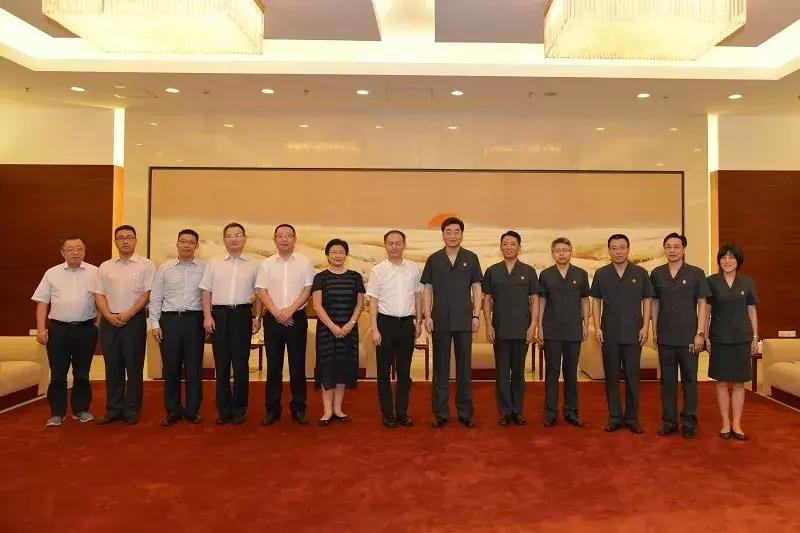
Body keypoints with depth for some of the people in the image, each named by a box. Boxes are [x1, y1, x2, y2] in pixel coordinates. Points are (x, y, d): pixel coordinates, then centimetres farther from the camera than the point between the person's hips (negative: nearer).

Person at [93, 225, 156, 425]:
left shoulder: (146, 265, 1)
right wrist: (109, 315, -7)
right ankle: (113, 409, 18)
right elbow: (99, 294, 8)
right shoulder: (105, 266, 12)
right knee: (112, 367, 9)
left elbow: (147, 294, -6)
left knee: (134, 367, 1)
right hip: (109, 321, 4)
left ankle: (131, 411, 10)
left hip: (134, 320, -3)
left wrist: (126, 315, -12)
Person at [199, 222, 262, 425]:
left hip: (242, 314, -1)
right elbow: (207, 291, 8)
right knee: (221, 363, 6)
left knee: (241, 364, 2)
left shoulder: (253, 265, 7)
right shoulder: (214, 263, 9)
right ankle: (223, 409, 17)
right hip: (219, 314, 1)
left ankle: (239, 409, 13)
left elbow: (259, 294, 9)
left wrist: (257, 318, 3)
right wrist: (207, 316, -1)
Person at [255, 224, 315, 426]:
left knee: (297, 365, 3)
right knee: (273, 365, 6)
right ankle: (272, 409, 15)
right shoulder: (267, 264, 7)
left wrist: (290, 310, -13)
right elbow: (261, 290, 1)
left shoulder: (304, 263, 3)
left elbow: (307, 290, -3)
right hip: (273, 318, 1)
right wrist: (277, 312, -11)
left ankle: (299, 408, 13)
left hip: (297, 318, -1)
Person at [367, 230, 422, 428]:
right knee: (384, 371, 6)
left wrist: (418, 322, 11)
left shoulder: (414, 268, 4)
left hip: (407, 322, 2)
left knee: (404, 371, 10)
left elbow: (418, 295, 12)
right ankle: (387, 413, 16)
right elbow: (373, 300, -3)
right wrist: (374, 329, -7)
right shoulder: (377, 270, -3)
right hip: (385, 322, -2)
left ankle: (402, 412, 21)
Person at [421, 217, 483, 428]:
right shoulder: (434, 259, 6)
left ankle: (465, 412, 17)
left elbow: (476, 288, 5)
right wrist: (427, 316, -4)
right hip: (440, 320, 0)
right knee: (440, 366, 6)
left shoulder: (471, 258, 6)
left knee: (464, 366, 7)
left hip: (464, 320, 0)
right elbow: (427, 289, 4)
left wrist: (477, 315, -2)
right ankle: (440, 412, 15)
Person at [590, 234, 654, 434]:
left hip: (633, 333, -1)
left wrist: (645, 327, -4)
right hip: (609, 334, 1)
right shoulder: (601, 274, 5)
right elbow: (596, 301, 6)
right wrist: (597, 327, -1)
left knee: (632, 376, 4)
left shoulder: (640, 273, 3)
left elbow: (646, 301, 5)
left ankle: (632, 418, 15)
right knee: (611, 377, 6)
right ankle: (614, 417, 16)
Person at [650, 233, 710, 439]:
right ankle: (669, 421, 19)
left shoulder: (696, 273, 0)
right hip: (665, 337, 2)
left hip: (688, 336, -2)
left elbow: (702, 304, -1)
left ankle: (689, 422, 17)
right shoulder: (657, 274, 6)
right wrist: (654, 330, 6)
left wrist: (700, 333, -7)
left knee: (689, 379, 5)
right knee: (667, 380, 9)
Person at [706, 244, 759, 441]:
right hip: (719, 338, -1)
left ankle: (736, 424, 14)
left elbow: (752, 311, 7)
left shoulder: (747, 282, 4)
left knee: (738, 382, 5)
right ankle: (725, 424, 14)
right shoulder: (712, 281, 0)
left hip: (741, 337, 1)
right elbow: (706, 310, 2)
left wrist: (755, 338, 4)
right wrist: (705, 336, -1)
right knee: (722, 382, 5)